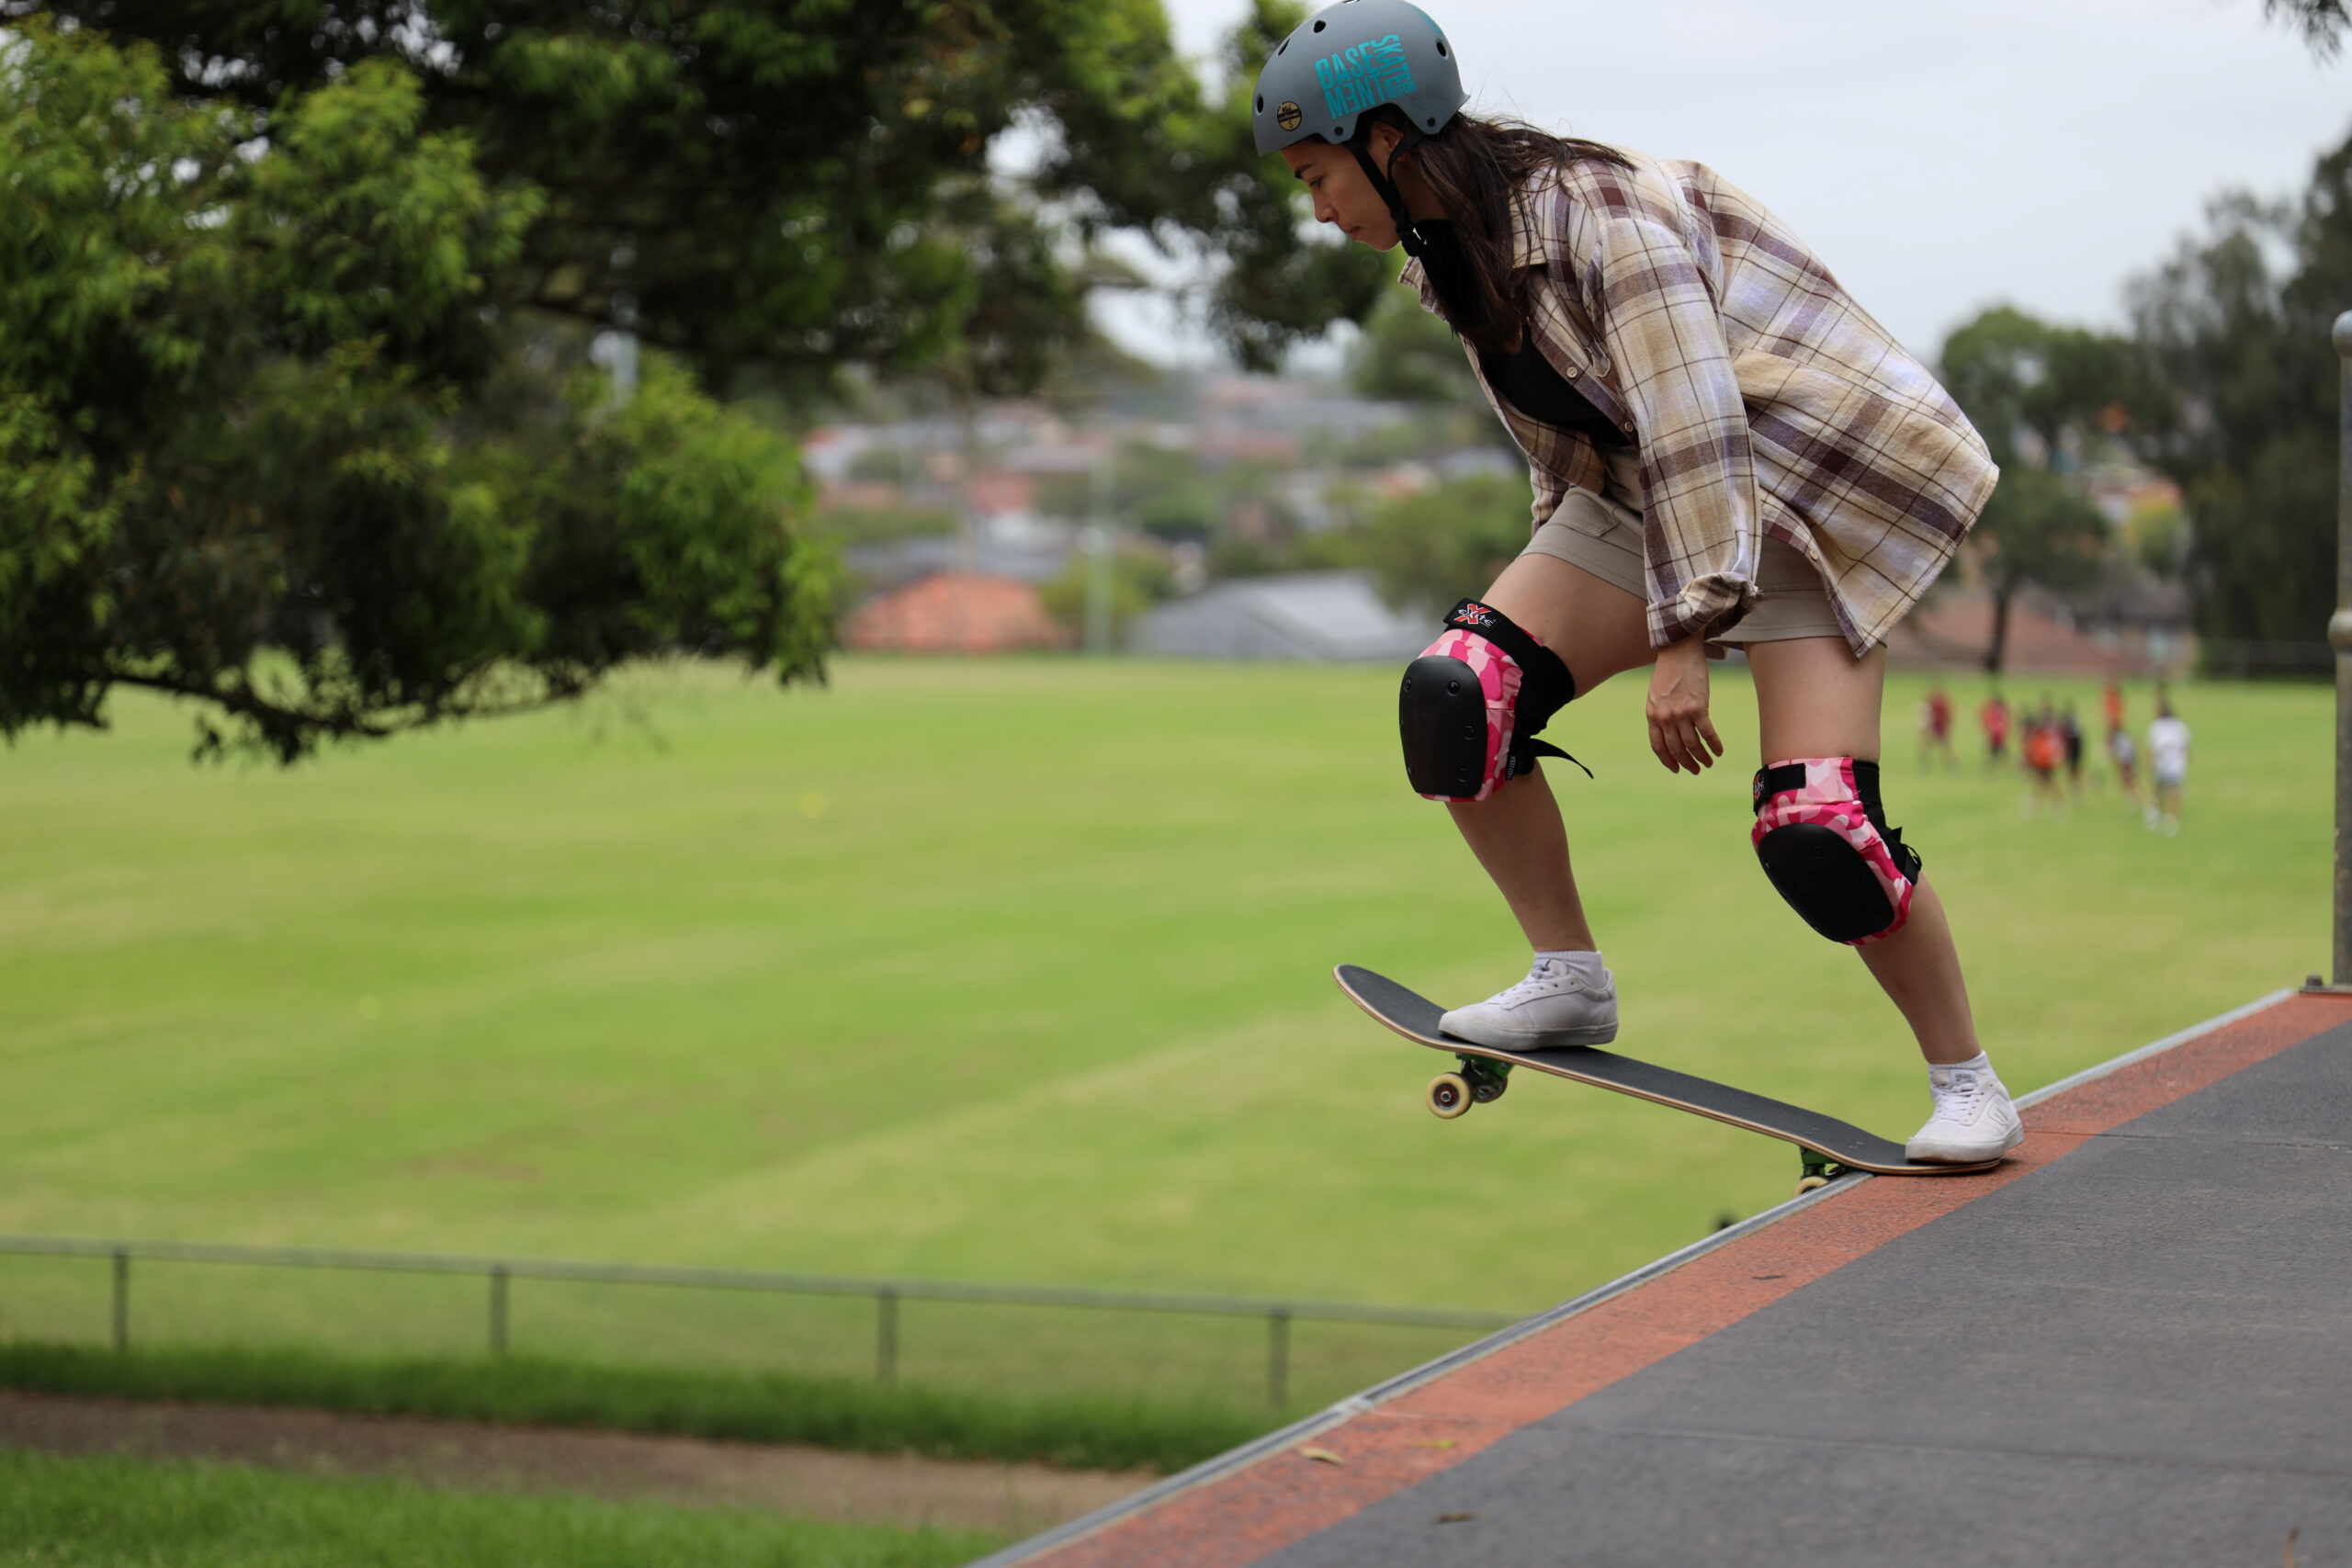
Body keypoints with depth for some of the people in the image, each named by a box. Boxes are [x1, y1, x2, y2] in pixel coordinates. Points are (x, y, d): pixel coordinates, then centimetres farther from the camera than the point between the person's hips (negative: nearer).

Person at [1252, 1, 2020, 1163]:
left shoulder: (1602, 217, -26)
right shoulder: (1454, 252, 1)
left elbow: (1694, 432, -29)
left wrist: (1683, 638, -31)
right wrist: (1563, 583, 18)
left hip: (1803, 487, -8)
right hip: (1642, 495, 8)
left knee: (1813, 830, -17)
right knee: (1454, 696, -12)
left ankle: (1968, 1085, 1)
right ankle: (1568, 982, 2)